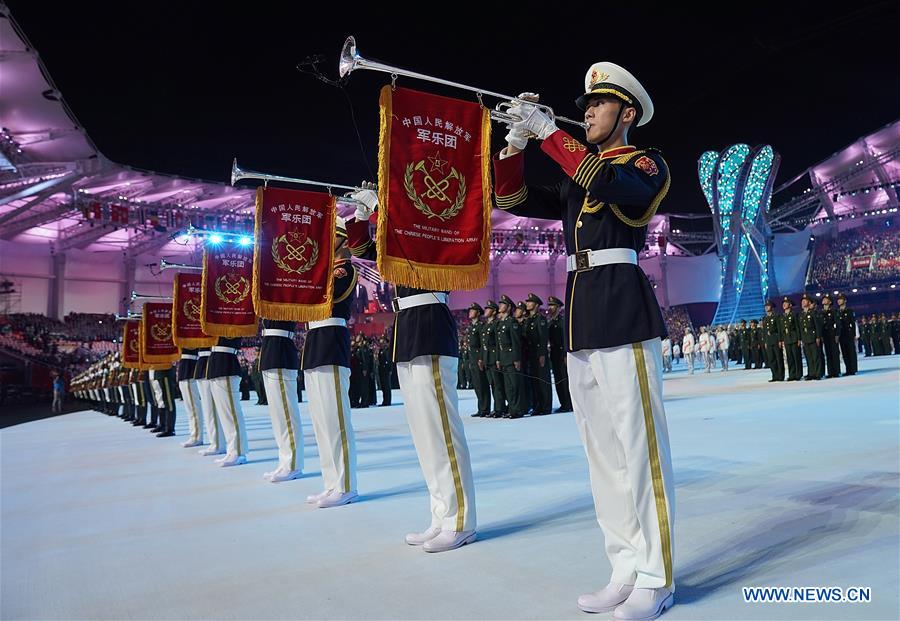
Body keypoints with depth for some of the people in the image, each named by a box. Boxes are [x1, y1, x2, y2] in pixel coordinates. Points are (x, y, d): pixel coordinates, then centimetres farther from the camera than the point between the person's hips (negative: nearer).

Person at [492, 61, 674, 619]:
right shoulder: (575, 178, 24)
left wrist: (549, 131, -14)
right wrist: (516, 143, 5)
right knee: (602, 450, 8)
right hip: (580, 316, 7)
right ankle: (627, 570, 18)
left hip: (623, 309, -7)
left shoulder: (648, 164, 4)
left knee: (638, 446, -6)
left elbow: (610, 183, -19)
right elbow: (514, 201, 19)